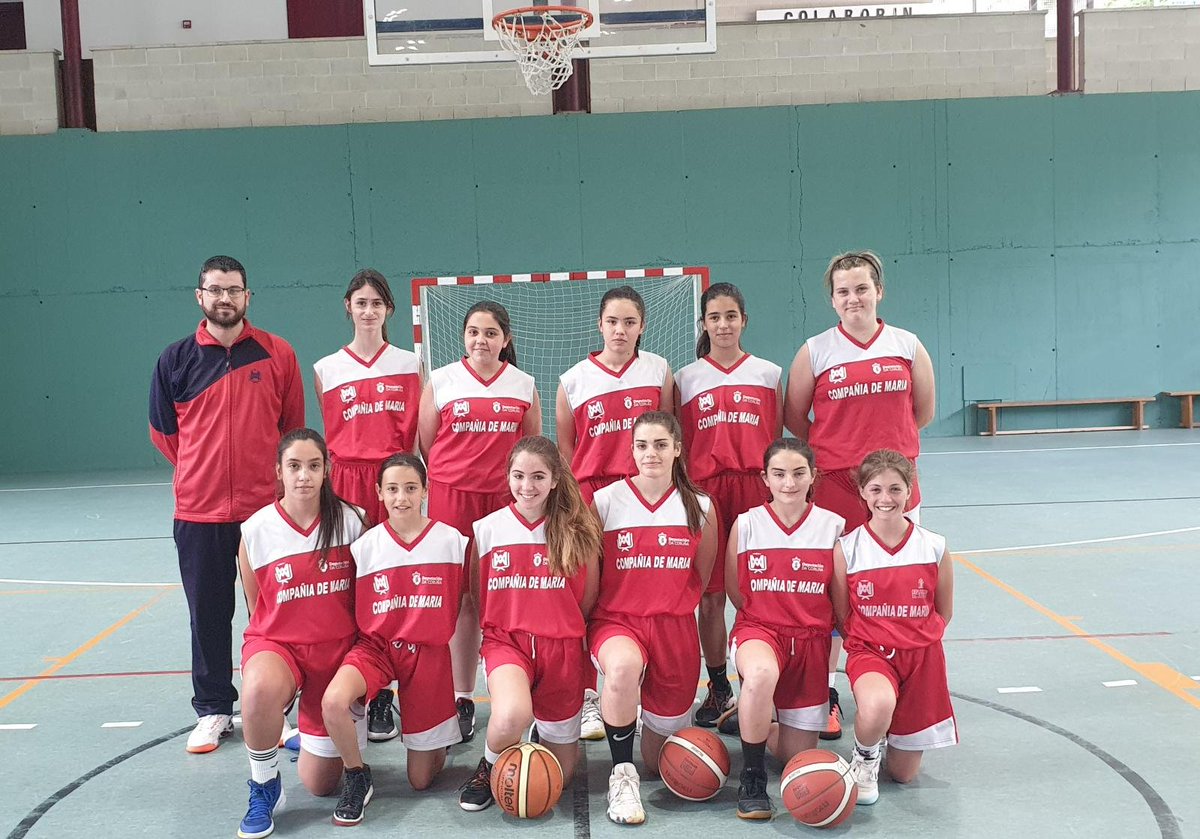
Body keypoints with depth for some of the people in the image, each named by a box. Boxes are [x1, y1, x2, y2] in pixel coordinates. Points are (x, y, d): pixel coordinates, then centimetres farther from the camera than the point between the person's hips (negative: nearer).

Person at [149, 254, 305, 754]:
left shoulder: (277, 354, 1)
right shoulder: (177, 358, 4)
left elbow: (292, 427, 8)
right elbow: (163, 430, 13)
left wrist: (278, 477, 7)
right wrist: (201, 472, 11)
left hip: (266, 505, -1)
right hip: (198, 509, 1)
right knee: (208, 614, 9)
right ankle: (213, 710, 23)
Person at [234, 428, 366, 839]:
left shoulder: (351, 520, -9)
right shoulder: (255, 530, -10)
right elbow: (257, 607, 5)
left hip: (338, 648, 1)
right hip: (276, 642, -1)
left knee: (320, 784, 3)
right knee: (260, 689, -40)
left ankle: (312, 733, 40)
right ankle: (264, 787, -11)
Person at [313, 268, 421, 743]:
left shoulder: (409, 364, 8)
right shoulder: (327, 369, 9)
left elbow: (414, 434, 7)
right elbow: (332, 437, 11)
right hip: (348, 482, 1)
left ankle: (382, 699, 5)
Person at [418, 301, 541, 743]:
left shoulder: (525, 385, 9)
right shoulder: (440, 381, 5)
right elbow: (426, 443, 8)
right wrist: (459, 475, 7)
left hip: (508, 500, 1)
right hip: (452, 499, -1)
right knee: (462, 599, 2)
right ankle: (462, 699, 12)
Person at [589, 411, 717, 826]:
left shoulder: (699, 507, 1)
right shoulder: (605, 501, -5)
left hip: (675, 628, 2)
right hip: (617, 619, -2)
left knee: (659, 760, 8)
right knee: (624, 665, -41)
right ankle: (622, 773, -17)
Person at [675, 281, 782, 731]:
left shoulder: (768, 373, 8)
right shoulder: (686, 378, 8)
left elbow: (776, 438, 10)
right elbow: (678, 442, 8)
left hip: (755, 488, 0)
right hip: (705, 489, 0)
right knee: (710, 595, 4)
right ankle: (718, 690, 17)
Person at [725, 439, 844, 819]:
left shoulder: (832, 526, -5)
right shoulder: (747, 524, -6)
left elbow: (840, 600, 2)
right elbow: (735, 591, 5)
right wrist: (769, 617, -1)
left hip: (812, 638, 2)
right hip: (758, 629, -2)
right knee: (762, 673, -40)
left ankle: (754, 720, 35)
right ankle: (752, 778, -17)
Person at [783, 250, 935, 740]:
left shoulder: (908, 346, 6)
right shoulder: (815, 352, 0)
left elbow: (923, 412, 14)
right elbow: (793, 417, 5)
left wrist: (886, 443, 10)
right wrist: (835, 451, 3)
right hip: (833, 486, -2)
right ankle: (823, 696, 14)